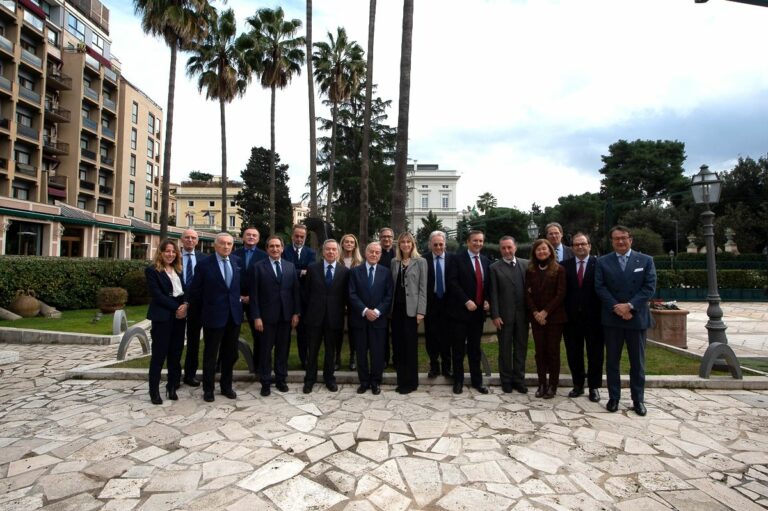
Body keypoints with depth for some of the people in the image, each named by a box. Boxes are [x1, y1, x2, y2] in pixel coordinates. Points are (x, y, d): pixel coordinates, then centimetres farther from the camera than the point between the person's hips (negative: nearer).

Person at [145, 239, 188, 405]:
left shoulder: (178, 270, 15)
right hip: (162, 316, -5)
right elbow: (157, 294, -11)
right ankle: (154, 390, 11)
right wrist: (176, 307, -14)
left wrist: (185, 305, -9)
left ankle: (172, 386, 19)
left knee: (176, 353, 8)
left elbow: (185, 290, 11)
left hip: (180, 315, 5)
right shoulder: (152, 270, -3)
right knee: (159, 353, -1)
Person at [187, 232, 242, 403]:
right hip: (213, 316, -4)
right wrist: (198, 313, 4)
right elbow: (195, 291, -1)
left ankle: (226, 386, 30)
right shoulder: (204, 264, -7)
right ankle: (208, 389, 24)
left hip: (234, 315, 4)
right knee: (210, 355, 9)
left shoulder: (237, 262, 3)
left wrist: (240, 300, 10)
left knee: (230, 354, 14)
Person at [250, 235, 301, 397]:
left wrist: (296, 313, 1)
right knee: (266, 350, 6)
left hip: (286, 315, 3)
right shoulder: (259, 267, -2)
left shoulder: (290, 266, 7)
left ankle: (281, 379, 24)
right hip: (267, 315, -3)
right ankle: (265, 382, 18)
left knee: (283, 349, 11)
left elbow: (296, 291, 7)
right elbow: (254, 294, -5)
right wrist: (256, 317, -10)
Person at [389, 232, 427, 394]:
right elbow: (392, 285, 10)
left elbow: (423, 288, -5)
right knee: (397, 345, 6)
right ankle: (401, 379, 17)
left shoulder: (420, 262, -1)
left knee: (410, 345, 1)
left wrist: (420, 311, -11)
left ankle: (410, 382, 12)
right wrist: (390, 307, 3)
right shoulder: (394, 262, 11)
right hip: (396, 308, 4)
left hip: (411, 308, -4)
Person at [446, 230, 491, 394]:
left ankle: (477, 381, 24)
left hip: (478, 310, 5)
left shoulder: (486, 261, 11)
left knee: (475, 348, 14)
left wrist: (487, 300, 0)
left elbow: (488, 284, 16)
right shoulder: (458, 258, -5)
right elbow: (452, 282, -13)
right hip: (461, 310, -4)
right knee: (459, 348, 5)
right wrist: (466, 301, -17)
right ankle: (458, 381, 18)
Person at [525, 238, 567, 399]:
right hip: (536, 317, 3)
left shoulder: (559, 269, -2)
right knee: (539, 351, 5)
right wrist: (535, 312, -9)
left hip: (554, 316, -3)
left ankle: (553, 386, 11)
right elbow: (527, 293, 4)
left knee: (553, 350, 2)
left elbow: (561, 293, -7)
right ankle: (542, 384, 13)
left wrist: (546, 312, -13)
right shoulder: (530, 271, 7)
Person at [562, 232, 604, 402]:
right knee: (574, 354, 11)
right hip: (572, 318, 2)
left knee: (595, 354, 9)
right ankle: (578, 385, 26)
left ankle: (594, 387, 23)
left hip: (593, 317, -2)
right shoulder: (564, 265, 3)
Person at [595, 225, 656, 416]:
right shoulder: (602, 262, 4)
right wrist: (616, 307, -15)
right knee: (612, 361, 7)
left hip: (637, 318, 0)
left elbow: (649, 287, -5)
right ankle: (613, 398, 18)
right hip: (611, 318, 0)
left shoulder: (646, 260, 4)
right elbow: (600, 288, -3)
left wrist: (630, 305, -15)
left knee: (637, 362, 9)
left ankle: (638, 400, 21)